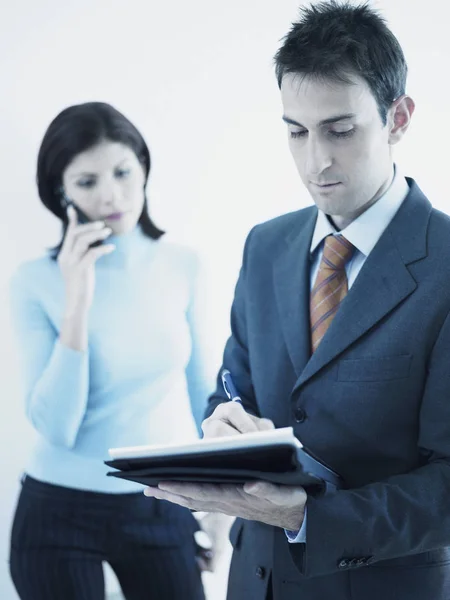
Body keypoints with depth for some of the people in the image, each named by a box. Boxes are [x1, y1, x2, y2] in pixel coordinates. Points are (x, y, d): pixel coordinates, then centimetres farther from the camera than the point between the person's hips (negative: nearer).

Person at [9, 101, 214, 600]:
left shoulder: (183, 266, -2)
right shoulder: (34, 283, -10)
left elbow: (200, 389, 8)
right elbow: (56, 427, -17)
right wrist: (78, 304, -23)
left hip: (165, 510, 2)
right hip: (60, 516, -2)